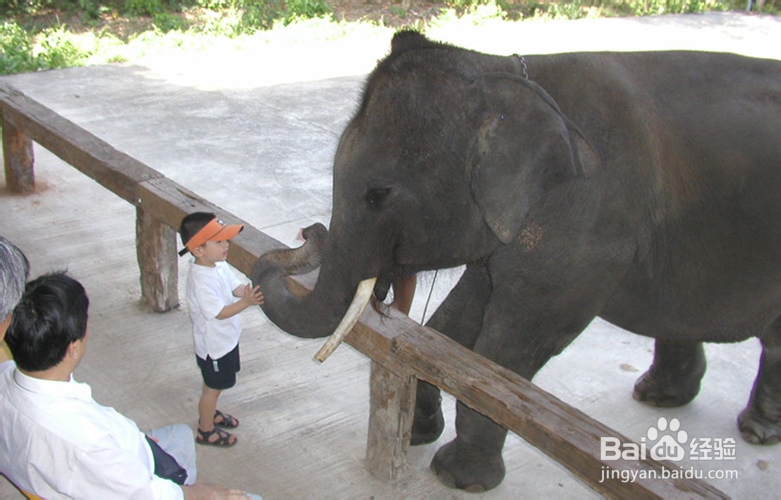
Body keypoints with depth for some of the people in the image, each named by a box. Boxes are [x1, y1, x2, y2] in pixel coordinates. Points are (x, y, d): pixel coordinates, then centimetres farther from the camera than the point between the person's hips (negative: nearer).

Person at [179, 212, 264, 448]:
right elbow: (219, 313, -32)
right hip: (213, 346, -8)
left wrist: (249, 292, -22)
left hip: (226, 339, 8)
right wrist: (246, 302, -40)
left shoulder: (219, 266, -5)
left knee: (216, 385, 28)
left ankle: (210, 413, 50)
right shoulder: (201, 281, -32)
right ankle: (206, 431, 30)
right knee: (213, 387, 11)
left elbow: (236, 286, -2)